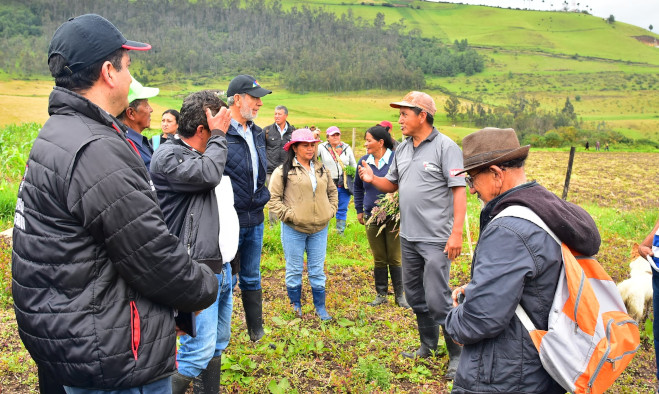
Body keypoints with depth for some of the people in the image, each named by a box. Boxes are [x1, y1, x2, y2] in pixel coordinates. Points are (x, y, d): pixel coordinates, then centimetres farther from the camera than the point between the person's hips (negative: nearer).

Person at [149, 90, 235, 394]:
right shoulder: (168, 156, -10)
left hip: (221, 266, 9)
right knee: (198, 352, -9)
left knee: (217, 345, 18)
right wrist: (218, 135, -13)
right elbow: (208, 174, -27)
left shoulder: (207, 154, 16)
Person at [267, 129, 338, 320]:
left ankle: (320, 307, 23)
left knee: (317, 270, 10)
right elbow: (273, 198, -7)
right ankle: (296, 305, 26)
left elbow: (332, 191, 23)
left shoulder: (322, 170, 11)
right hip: (294, 229, -4)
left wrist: (331, 210, 10)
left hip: (319, 229, 4)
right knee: (294, 270, 8)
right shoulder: (284, 171, -7)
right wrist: (289, 215, -12)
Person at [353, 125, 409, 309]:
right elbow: (358, 186, 18)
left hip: (394, 217, -3)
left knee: (395, 258, 4)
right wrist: (359, 210, 16)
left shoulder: (396, 159, -10)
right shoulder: (364, 161, 4)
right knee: (379, 259, 12)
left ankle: (400, 295, 19)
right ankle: (381, 295, 25)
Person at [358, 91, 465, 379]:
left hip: (436, 239, -7)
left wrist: (456, 233, -20)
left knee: (437, 300, -5)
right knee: (414, 297, 17)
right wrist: (372, 179, -5)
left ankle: (457, 355, 15)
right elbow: (392, 185, 16)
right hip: (408, 236, 8)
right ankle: (428, 345, 36)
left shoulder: (445, 147, -11)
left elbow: (459, 191, -14)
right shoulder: (402, 149, 11)